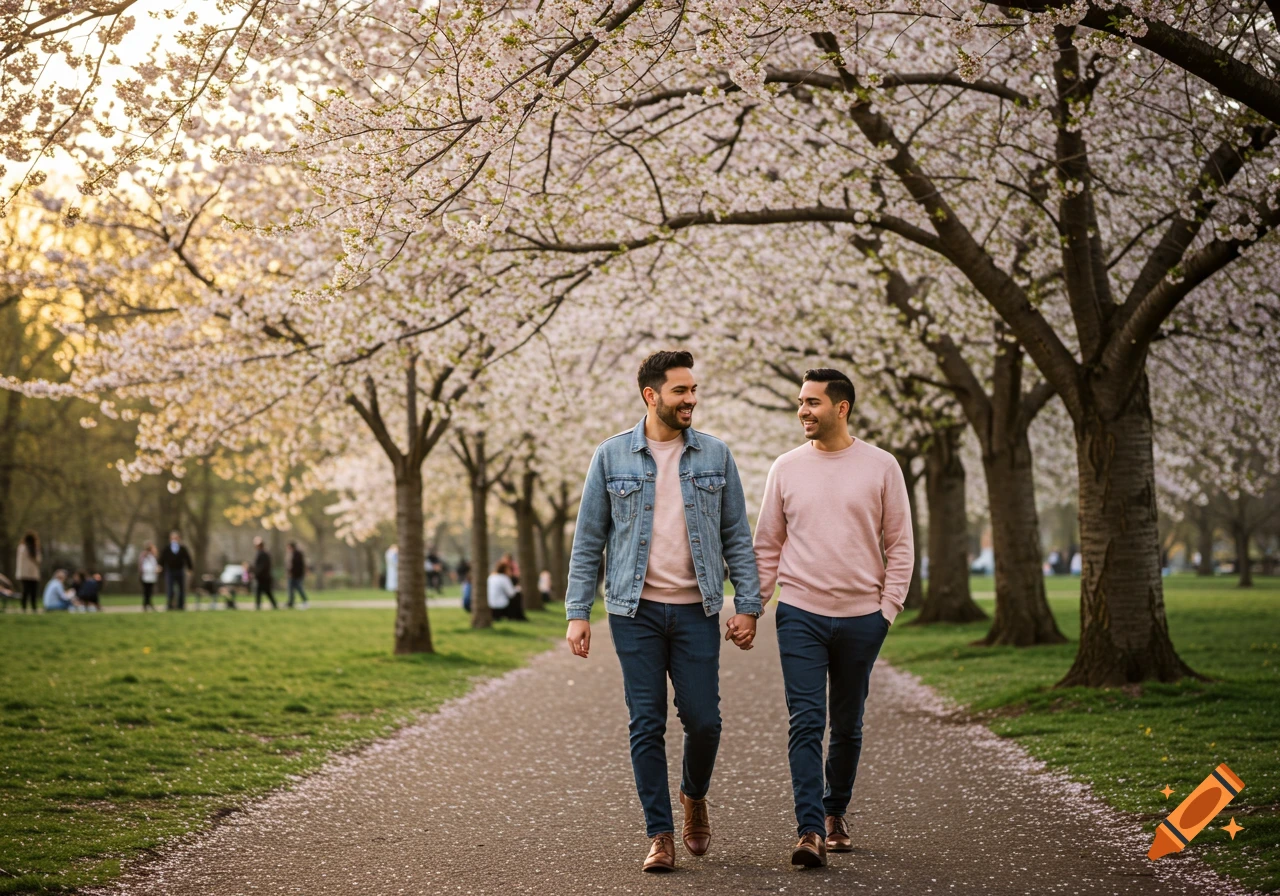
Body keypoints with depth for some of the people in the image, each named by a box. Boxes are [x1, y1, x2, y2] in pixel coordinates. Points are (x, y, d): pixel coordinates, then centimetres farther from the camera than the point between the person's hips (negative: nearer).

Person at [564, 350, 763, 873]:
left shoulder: (715, 456, 5)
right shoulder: (611, 457, 2)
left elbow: (736, 537, 7)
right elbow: (588, 541, 4)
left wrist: (747, 606, -1)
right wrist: (578, 613, -2)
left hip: (696, 610, 1)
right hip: (636, 611, -1)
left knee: (703, 720, -2)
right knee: (646, 724, 0)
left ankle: (695, 798, 28)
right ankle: (660, 835, 8)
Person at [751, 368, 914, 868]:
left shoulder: (880, 467, 1)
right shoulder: (786, 469, 5)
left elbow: (900, 545, 4)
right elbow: (767, 547, 10)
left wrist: (889, 607, -4)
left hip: (862, 617, 0)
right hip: (800, 614, 0)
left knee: (847, 726, 12)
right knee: (806, 723, -10)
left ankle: (835, 813, 30)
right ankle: (810, 830, -13)